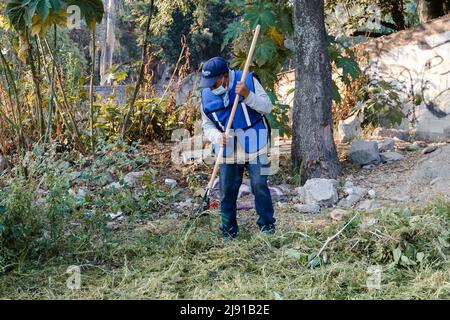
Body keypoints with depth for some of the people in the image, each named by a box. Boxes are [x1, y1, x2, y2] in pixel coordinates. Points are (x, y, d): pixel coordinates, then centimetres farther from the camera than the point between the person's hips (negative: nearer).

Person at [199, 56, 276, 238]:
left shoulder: (248, 80, -9)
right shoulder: (206, 95, 0)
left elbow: (267, 107, -10)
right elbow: (207, 125, 7)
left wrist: (248, 96, -25)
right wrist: (217, 137, -15)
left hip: (254, 147, -3)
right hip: (228, 151, 3)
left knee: (259, 185, -2)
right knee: (227, 190, 6)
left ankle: (267, 224, 13)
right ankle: (228, 229, 19)